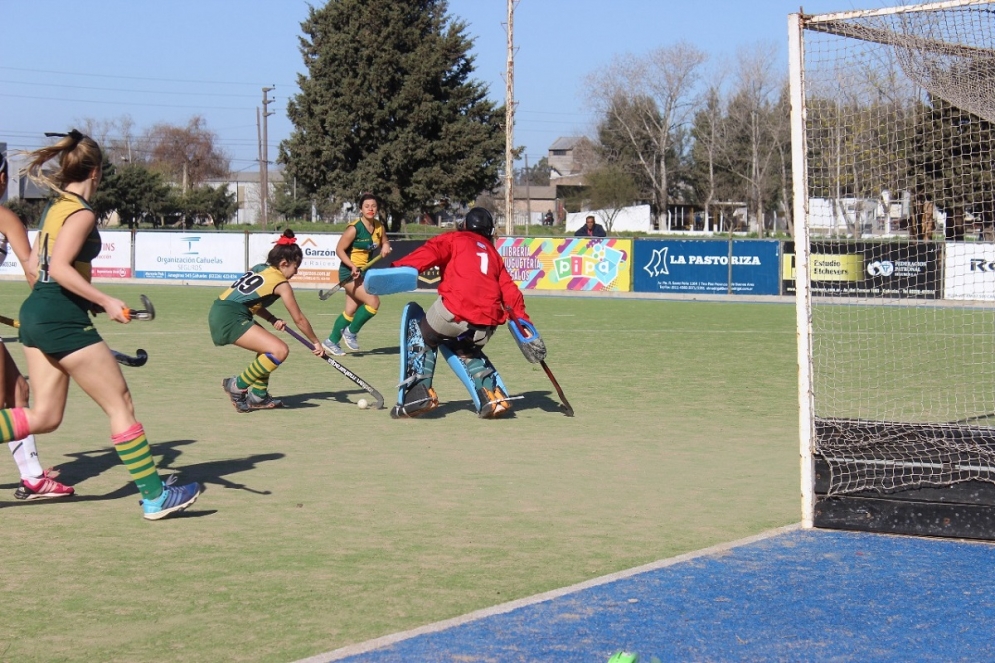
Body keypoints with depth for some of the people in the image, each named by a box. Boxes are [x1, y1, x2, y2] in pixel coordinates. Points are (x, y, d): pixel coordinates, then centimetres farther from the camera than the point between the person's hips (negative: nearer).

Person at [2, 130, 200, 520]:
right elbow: (59, 267, -23)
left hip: (36, 312, 9)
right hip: (63, 318, -9)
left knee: (44, 417, 12)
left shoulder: (55, 207, 15)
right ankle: (155, 496, 4)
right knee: (121, 404, -1)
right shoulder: (82, 213, -12)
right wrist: (105, 302, -21)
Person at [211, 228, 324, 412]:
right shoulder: (281, 283, -3)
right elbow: (299, 320, 4)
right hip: (231, 319, -10)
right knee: (280, 350, -15)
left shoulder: (259, 269, 18)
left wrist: (273, 320, 13)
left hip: (219, 312, 10)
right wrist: (316, 343, 17)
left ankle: (258, 396, 26)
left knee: (268, 348, 24)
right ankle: (237, 386, -4)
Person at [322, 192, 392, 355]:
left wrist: (385, 247, -7)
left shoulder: (379, 227, 1)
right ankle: (351, 332, 1)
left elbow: (385, 241, 18)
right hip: (350, 272, -7)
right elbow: (339, 249, -15)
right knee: (373, 302, -17)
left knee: (351, 310, 12)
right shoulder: (354, 228, -19)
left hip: (364, 271, 8)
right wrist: (352, 266, -27)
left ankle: (331, 341, 25)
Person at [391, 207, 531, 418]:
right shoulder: (493, 253, 31)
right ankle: (493, 395, 16)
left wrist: (399, 268, -13)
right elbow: (509, 290, 21)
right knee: (466, 350, 33)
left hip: (456, 312, -5)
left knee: (423, 336, 20)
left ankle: (420, 393, 5)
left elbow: (430, 252, -2)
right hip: (487, 323, 5)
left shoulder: (454, 239, 18)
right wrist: (522, 320, 18)